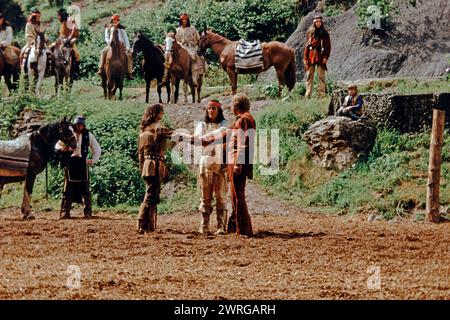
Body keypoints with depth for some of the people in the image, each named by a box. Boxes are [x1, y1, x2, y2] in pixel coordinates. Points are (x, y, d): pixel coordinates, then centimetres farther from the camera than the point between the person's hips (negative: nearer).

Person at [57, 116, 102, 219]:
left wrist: (93, 160, 2)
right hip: (70, 163, 0)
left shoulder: (88, 135, 6)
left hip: (82, 163, 0)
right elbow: (58, 145, 11)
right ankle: (65, 212, 2)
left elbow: (97, 149, 14)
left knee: (85, 188, 1)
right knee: (68, 187, 0)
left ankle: (88, 212, 4)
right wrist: (62, 148, -11)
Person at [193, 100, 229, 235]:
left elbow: (221, 131, -16)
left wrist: (203, 138, -24)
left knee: (220, 196, -5)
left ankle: (221, 226, -6)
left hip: (220, 164, -2)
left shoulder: (224, 123, 7)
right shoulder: (202, 124, 14)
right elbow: (197, 136, -5)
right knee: (205, 197, 1)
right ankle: (204, 227, 2)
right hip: (205, 163, 2)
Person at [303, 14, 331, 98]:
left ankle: (322, 94, -1)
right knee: (309, 76, 1)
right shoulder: (310, 32, 8)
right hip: (311, 56, 2)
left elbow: (328, 46, 3)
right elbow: (306, 46, 9)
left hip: (320, 57, -2)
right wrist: (305, 58, 3)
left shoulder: (325, 34, 3)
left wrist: (326, 57, -9)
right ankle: (308, 95, 2)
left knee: (321, 76, -2)